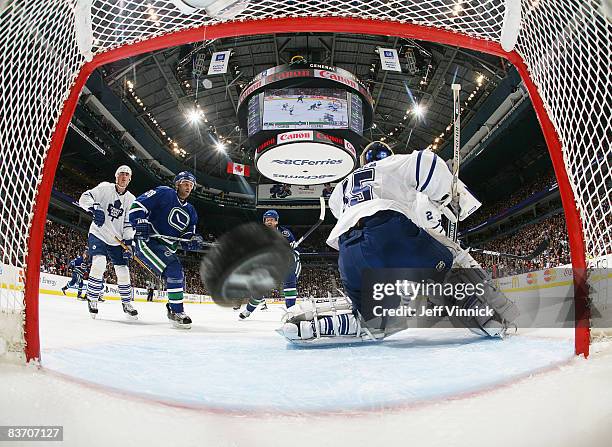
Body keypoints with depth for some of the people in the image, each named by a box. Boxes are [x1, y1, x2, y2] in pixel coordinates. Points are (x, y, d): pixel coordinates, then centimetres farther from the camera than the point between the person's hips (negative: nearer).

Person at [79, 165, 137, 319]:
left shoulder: (131, 199, 5)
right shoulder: (105, 188, -5)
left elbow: (129, 224, 3)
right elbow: (84, 198, -14)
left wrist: (128, 243, -5)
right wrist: (95, 208, -34)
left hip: (117, 240, 4)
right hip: (98, 235, -4)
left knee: (123, 271, 2)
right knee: (99, 264, -25)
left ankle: (126, 303, 20)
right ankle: (92, 299, -6)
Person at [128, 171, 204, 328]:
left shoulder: (191, 212, 16)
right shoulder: (163, 193, -5)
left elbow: (186, 240, 13)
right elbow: (138, 205, -11)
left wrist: (193, 241, -9)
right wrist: (140, 222, -25)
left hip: (168, 249, 9)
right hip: (148, 241, -9)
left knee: (177, 276, 11)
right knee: (174, 270, -24)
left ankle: (173, 308, 30)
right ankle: (177, 311, -17)